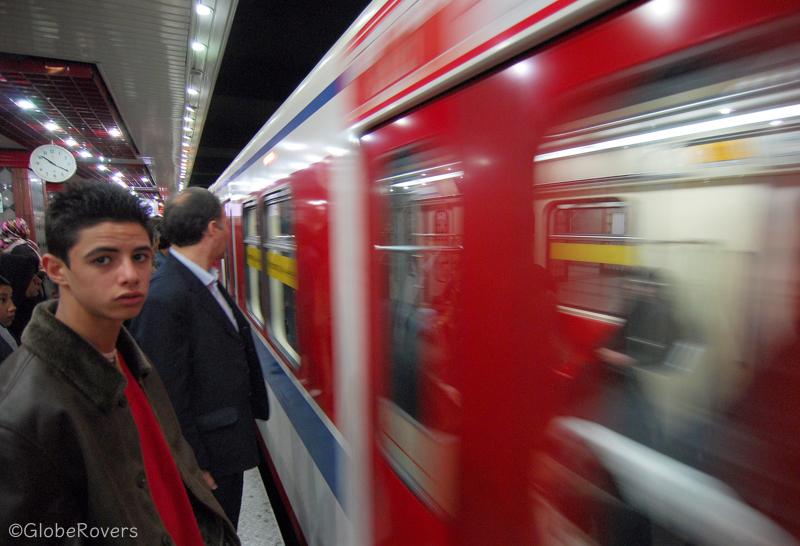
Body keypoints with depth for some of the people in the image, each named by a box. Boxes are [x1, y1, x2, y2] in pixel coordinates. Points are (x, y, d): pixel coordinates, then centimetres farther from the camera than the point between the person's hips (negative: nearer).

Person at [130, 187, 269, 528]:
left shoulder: (205, 283, 2)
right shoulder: (164, 299, -27)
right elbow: (170, 397, -24)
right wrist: (195, 468, -16)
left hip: (230, 442, 8)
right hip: (208, 461, -8)